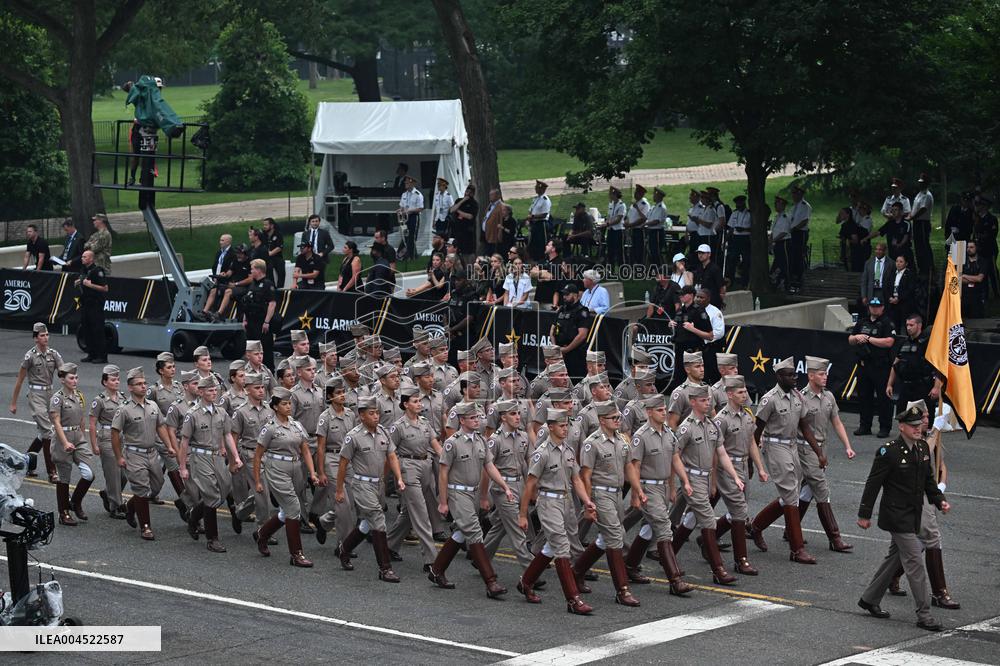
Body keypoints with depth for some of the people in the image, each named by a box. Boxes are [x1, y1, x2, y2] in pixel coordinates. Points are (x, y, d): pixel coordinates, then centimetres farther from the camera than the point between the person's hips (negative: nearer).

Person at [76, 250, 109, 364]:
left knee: (97, 330, -7)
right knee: (86, 329, 9)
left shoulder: (97, 271, -13)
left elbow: (105, 288, -17)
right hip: (85, 304, 9)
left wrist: (90, 284, -21)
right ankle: (91, 354, 16)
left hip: (95, 304, -9)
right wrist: (78, 284, 7)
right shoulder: (83, 270, 13)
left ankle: (102, 356, -3)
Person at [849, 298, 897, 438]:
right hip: (863, 365, 7)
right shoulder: (862, 322, 17)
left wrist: (868, 339, -13)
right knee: (864, 396, 11)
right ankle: (864, 426, 19)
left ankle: (884, 428, 0)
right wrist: (856, 338, -2)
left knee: (883, 397, -4)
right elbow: (850, 341, 21)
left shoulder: (887, 323, -4)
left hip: (880, 367, -7)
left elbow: (889, 342, -18)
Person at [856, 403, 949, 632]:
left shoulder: (923, 447, 6)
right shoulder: (889, 452, -17)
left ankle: (870, 599, 32)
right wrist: (864, 514, -9)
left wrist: (939, 500, 2)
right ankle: (924, 615, -5)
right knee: (914, 562, -9)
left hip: (913, 516, 8)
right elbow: (873, 483, -12)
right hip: (897, 516, -8)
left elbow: (928, 479, 18)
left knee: (895, 558, 18)